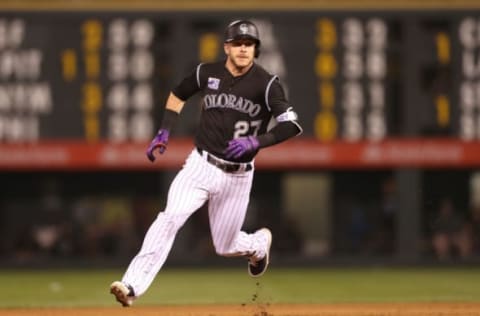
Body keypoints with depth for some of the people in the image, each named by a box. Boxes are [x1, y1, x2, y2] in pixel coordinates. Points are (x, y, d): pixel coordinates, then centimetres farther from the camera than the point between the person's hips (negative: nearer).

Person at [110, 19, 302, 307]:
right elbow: (178, 95, 18)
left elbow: (293, 125, -19)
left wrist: (257, 141, -31)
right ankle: (133, 286, -29)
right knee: (171, 217, -23)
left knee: (226, 247, 10)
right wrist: (164, 132, 8)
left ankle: (259, 243, 48)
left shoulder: (267, 84, -12)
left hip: (237, 177, -1)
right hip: (201, 165, 1)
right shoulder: (207, 73, -2)